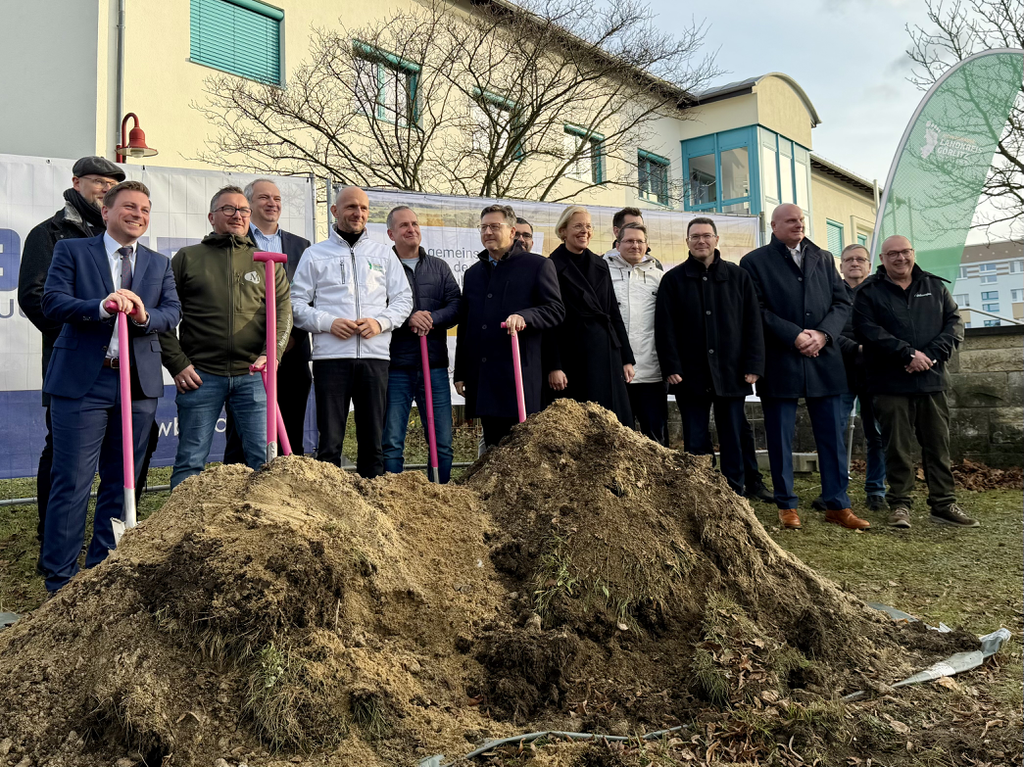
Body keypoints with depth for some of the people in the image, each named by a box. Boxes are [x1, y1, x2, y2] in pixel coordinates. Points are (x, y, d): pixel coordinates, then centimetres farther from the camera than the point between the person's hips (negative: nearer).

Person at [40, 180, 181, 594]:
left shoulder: (160, 264, 16)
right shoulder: (72, 250, 6)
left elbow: (173, 312, 3)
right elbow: (52, 301, -6)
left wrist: (145, 316, -18)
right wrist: (102, 306, -23)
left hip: (140, 383, 4)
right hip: (82, 383, -4)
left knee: (121, 483, 10)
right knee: (72, 483, -2)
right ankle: (60, 583, 8)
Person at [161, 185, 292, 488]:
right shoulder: (187, 258, 10)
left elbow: (282, 312, 6)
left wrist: (270, 354, -10)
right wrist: (177, 364, -2)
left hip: (252, 376, 1)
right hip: (200, 375, -1)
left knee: (265, 459, 0)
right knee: (190, 462, 4)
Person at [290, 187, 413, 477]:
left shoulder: (384, 254, 17)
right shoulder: (315, 254, 11)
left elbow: (403, 299, 13)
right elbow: (297, 303, 6)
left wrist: (381, 322, -5)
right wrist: (327, 323, -11)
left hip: (374, 355, 2)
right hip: (331, 356, -2)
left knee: (373, 439, 6)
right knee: (330, 440, -1)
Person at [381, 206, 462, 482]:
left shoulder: (439, 267, 17)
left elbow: (456, 304, 6)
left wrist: (431, 319, -11)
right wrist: (407, 319, -18)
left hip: (434, 365, 3)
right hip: (395, 368, -3)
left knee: (442, 442, 5)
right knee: (392, 443, 0)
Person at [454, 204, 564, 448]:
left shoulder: (538, 265, 4)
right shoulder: (472, 273, 21)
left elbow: (556, 309, -2)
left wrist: (524, 316, -22)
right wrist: (460, 373, 18)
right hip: (481, 378, 5)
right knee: (492, 446, 9)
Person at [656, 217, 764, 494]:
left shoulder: (738, 277, 9)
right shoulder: (674, 279, 5)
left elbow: (753, 324, 6)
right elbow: (665, 327, 0)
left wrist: (753, 366, -3)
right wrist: (671, 368, -9)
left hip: (731, 374, 1)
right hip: (691, 375, -1)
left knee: (733, 442, 6)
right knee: (696, 443, 4)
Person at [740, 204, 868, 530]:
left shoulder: (823, 258, 16)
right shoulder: (755, 262, 2)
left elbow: (842, 302, 10)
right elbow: (757, 310, -7)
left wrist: (823, 335, -7)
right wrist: (794, 335, -15)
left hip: (824, 361, 4)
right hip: (779, 364, -3)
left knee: (833, 436, 5)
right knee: (780, 439, 3)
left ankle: (837, 505, 14)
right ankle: (787, 506, 15)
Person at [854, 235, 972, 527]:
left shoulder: (935, 286, 12)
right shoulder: (870, 292, 1)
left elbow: (955, 322, 6)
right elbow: (868, 330, -11)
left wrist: (932, 355, -11)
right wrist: (909, 354, -17)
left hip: (933, 382, 3)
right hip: (891, 384, -3)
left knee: (938, 445, 7)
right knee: (898, 447, 1)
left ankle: (944, 504, 17)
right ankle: (900, 505, 11)